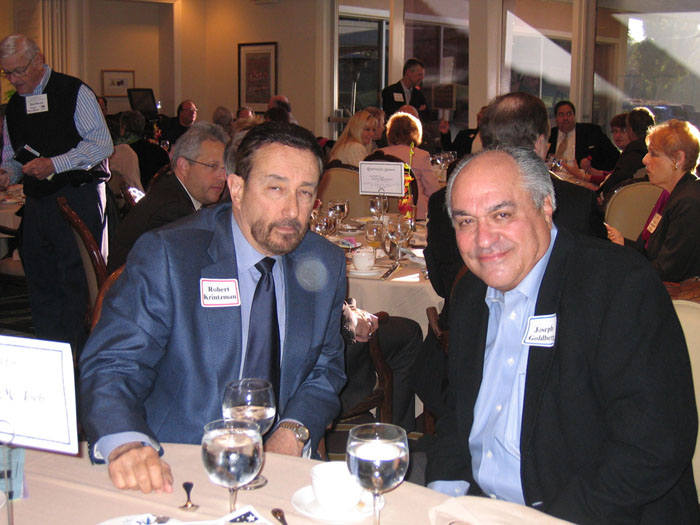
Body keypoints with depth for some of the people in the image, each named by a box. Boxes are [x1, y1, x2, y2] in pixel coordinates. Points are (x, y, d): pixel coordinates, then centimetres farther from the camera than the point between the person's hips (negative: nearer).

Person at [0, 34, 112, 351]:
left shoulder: (75, 92, -4)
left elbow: (102, 144, -11)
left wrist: (55, 164, -18)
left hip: (77, 197, -7)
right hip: (36, 202, 7)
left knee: (76, 280, -7)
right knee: (40, 281, 9)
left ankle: (78, 358, 0)